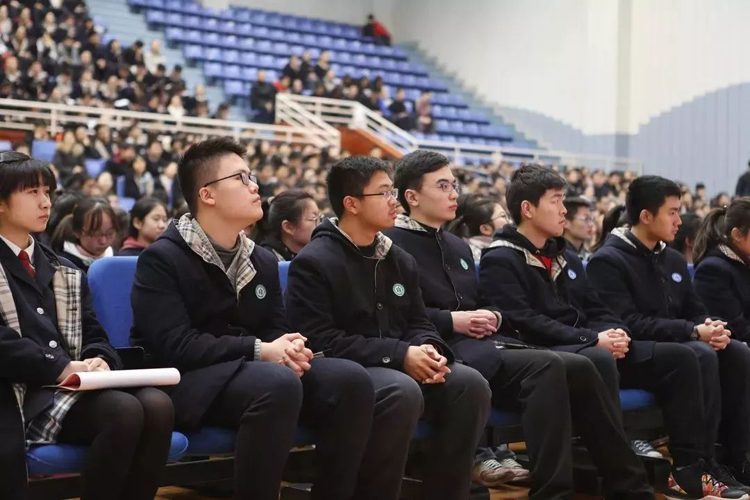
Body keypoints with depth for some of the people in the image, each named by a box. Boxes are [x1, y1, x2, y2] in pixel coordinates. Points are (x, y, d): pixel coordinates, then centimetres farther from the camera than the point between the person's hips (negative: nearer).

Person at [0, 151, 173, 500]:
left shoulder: (65, 272, 24)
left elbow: (95, 336, 17)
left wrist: (98, 361, -7)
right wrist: (62, 367, -19)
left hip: (73, 388, 6)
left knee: (157, 405, -23)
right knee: (125, 411, -30)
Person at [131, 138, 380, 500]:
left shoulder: (263, 261, 15)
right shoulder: (162, 259, -7)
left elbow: (277, 331, 13)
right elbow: (176, 347, -17)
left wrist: (288, 350, -13)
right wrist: (258, 350, -21)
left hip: (253, 370, 7)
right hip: (190, 380, -7)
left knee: (350, 379, -17)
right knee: (278, 382, -36)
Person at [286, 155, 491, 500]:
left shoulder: (400, 260, 14)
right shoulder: (313, 262, -9)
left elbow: (419, 324, 17)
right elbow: (320, 341, -18)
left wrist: (429, 350, -10)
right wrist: (398, 355, -22)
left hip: (400, 368, 7)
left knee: (470, 383, -17)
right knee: (403, 391, -36)